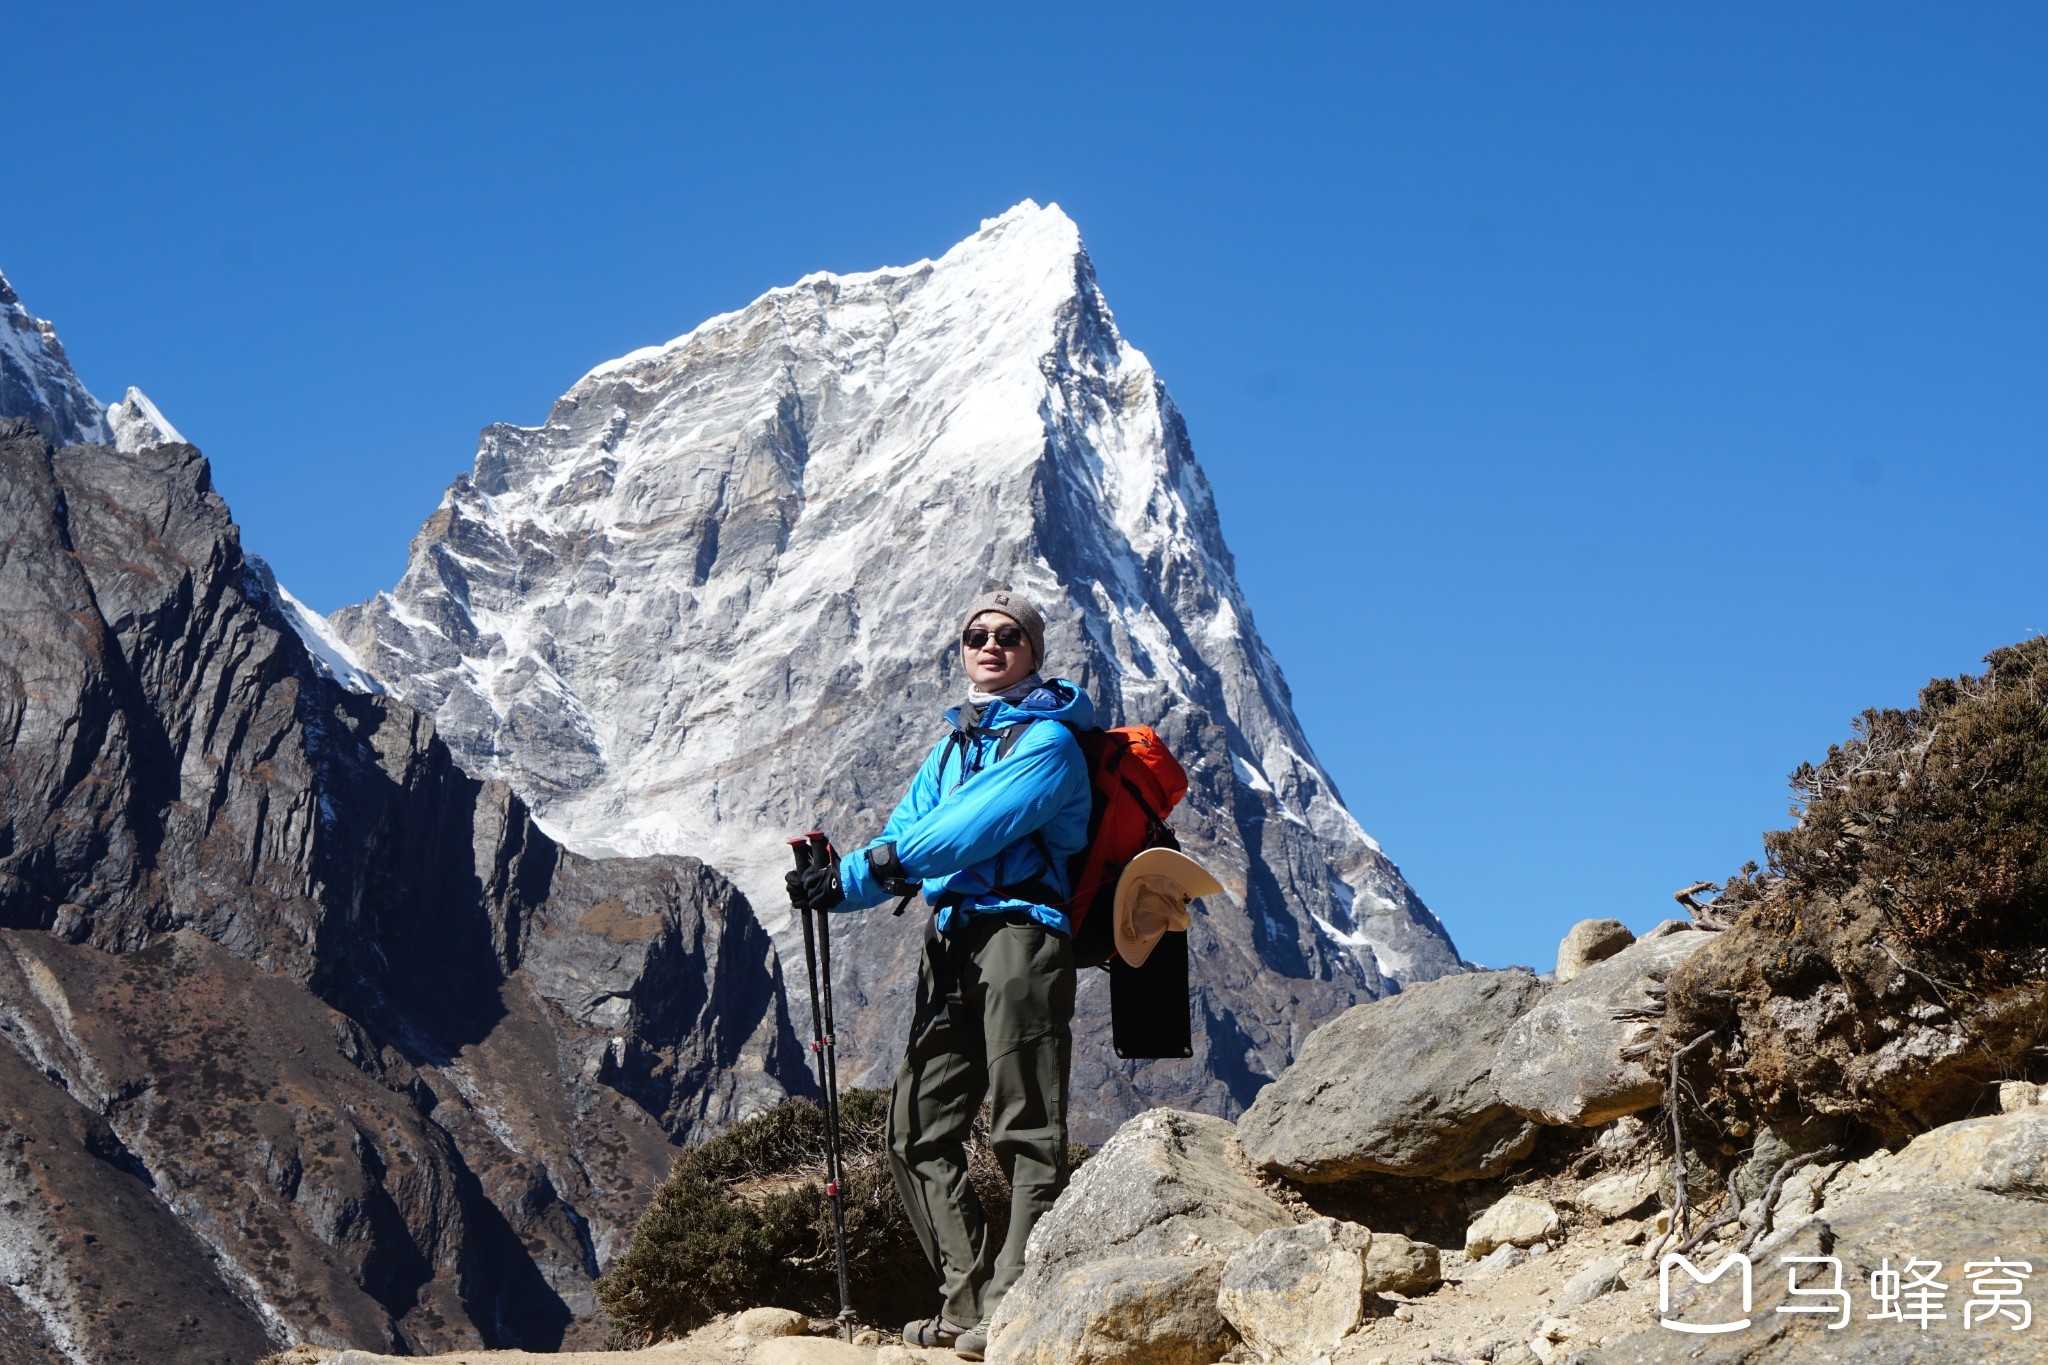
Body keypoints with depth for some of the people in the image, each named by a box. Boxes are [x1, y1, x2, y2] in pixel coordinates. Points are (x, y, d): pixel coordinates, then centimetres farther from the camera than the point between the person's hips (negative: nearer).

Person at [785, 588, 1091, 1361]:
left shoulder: (1047, 740, -1)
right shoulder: (951, 747, 24)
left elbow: (976, 827, -15)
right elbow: (902, 845, 15)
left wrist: (868, 866, -20)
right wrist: (838, 884, -6)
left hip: (1020, 929, -8)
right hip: (951, 942, 8)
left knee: (1025, 1129, -8)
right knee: (918, 1128, 5)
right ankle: (966, 1302, 8)